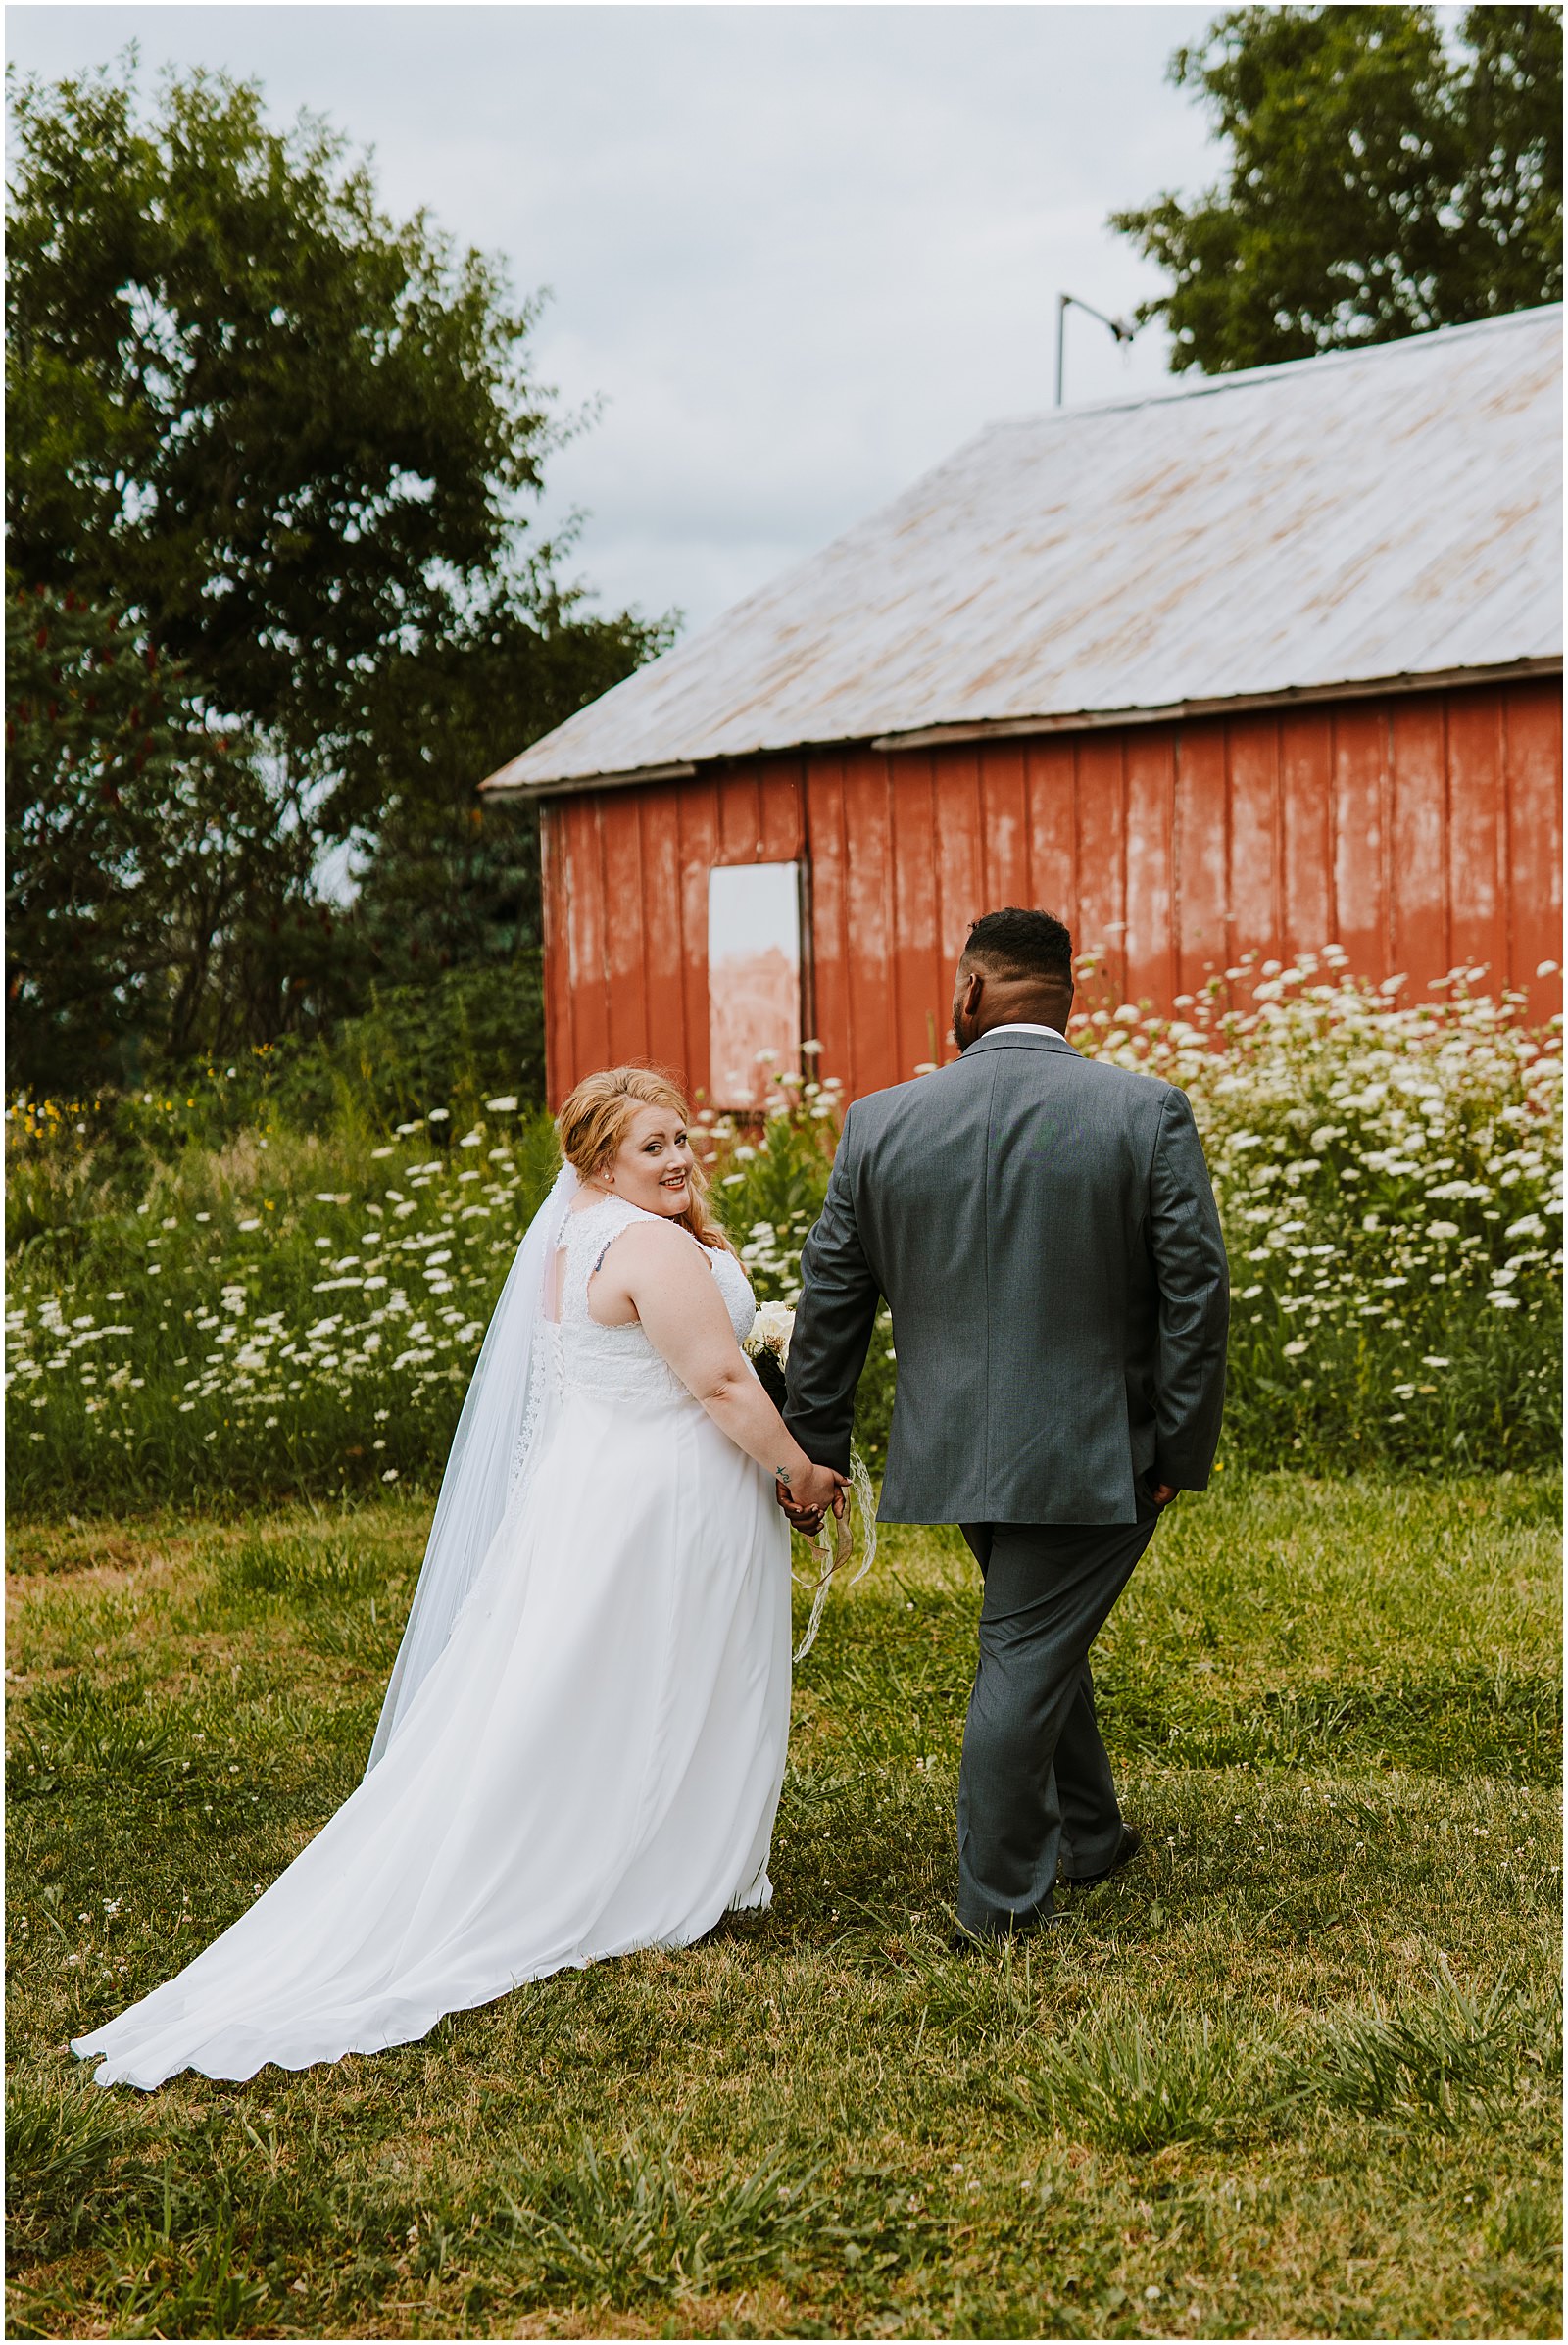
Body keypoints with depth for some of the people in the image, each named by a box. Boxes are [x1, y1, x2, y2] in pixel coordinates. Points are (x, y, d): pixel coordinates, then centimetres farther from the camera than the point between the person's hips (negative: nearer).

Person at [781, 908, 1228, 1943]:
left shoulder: (881, 1123, -1)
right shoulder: (1150, 1115, -7)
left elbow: (831, 1303, 4)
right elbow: (1196, 1293, -9)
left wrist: (814, 1450, 13)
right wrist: (1182, 1451, -2)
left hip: (955, 1448, 3)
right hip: (1093, 1453, -3)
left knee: (1043, 1635, 23)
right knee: (1029, 1657, 3)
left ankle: (1085, 1834, 37)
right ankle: (999, 1902, 13)